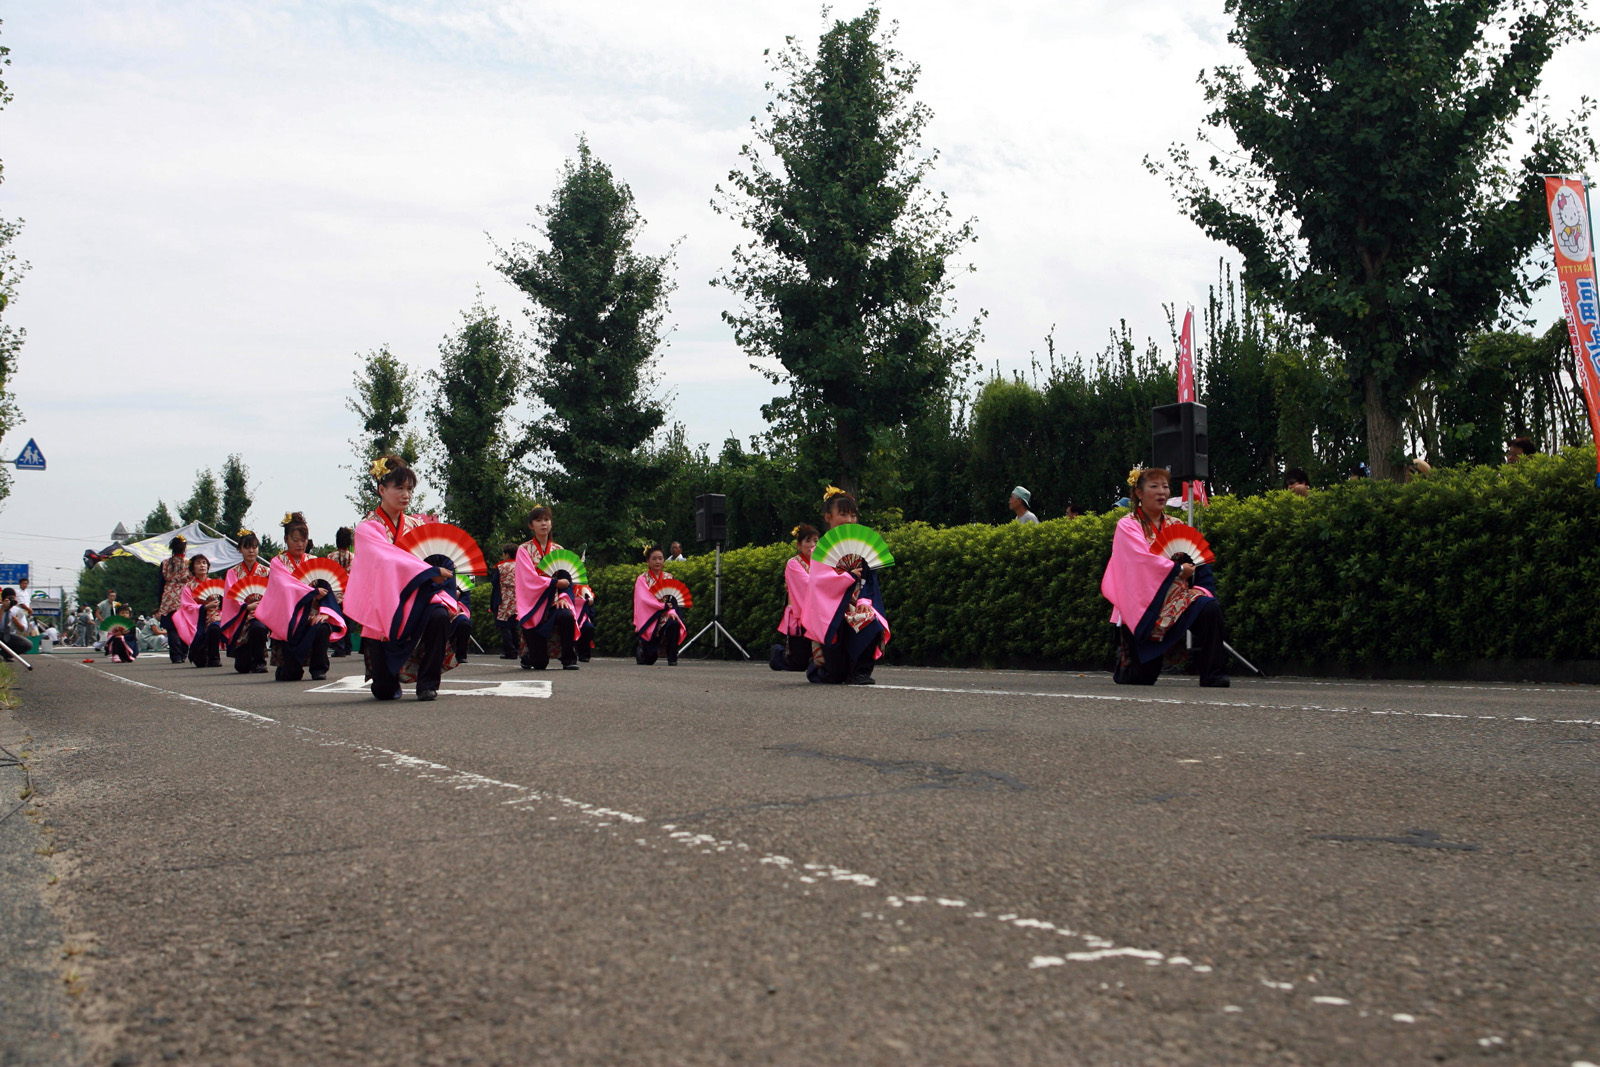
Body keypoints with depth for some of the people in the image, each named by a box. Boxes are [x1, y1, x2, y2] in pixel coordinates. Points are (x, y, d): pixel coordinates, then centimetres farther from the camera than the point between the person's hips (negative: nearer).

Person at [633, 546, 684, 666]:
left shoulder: (668, 577, 10)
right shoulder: (642, 579, -1)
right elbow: (645, 600, -14)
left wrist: (671, 611, -21)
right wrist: (664, 606, -23)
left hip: (665, 616, 3)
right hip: (649, 617, -3)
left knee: (675, 624, -35)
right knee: (649, 660, -7)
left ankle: (672, 660, -23)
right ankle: (640, 648, 31)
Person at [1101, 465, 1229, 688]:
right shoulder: (1127, 526, -2)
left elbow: (1200, 563, 6)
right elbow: (1142, 560, -19)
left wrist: (1200, 590, -11)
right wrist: (1177, 569, -19)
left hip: (1175, 600, 4)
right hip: (1142, 607, -4)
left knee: (1210, 609, -28)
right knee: (1143, 677, -5)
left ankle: (1214, 677, -22)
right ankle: (1124, 662, 32)